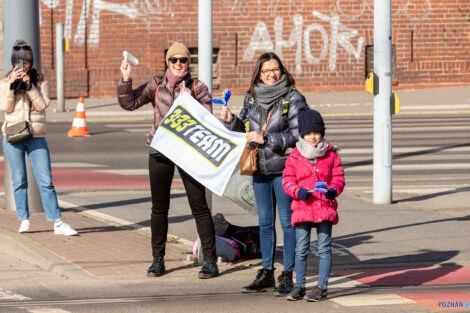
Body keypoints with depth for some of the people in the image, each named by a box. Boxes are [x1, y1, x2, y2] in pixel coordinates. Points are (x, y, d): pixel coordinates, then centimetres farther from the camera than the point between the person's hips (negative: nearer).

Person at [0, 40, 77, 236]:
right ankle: (24, 220, 12)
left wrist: (29, 85, -15)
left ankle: (58, 223, -9)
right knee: (19, 181, 2)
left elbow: (42, 105, -7)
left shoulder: (40, 81, 5)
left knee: (45, 181, -6)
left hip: (36, 137, 0)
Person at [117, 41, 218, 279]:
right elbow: (129, 103, 3)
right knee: (159, 207, 6)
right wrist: (125, 80, -9)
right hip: (160, 150, 2)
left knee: (199, 205, -4)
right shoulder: (156, 85, 10)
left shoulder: (198, 88, 5)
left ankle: (210, 260, 1)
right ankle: (157, 259, 15)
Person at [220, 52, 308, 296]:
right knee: (265, 222, 12)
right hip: (259, 168, 6)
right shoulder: (252, 98, 9)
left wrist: (266, 139, -18)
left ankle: (287, 276, 5)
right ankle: (267, 274, 20)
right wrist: (230, 120, -1)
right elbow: (244, 129, 19)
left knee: (287, 222, -1)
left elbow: (298, 134, -13)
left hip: (284, 168, -6)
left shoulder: (293, 98, -8)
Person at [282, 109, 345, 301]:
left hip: (325, 207, 0)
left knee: (324, 248, 2)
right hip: (302, 207, 0)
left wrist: (334, 189, -13)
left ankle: (322, 287, 7)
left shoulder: (330, 155, 4)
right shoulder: (295, 157, 3)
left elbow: (338, 176, 8)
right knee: (301, 249, 4)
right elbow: (288, 181, 4)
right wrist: (298, 191, -16)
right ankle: (299, 286, 15)